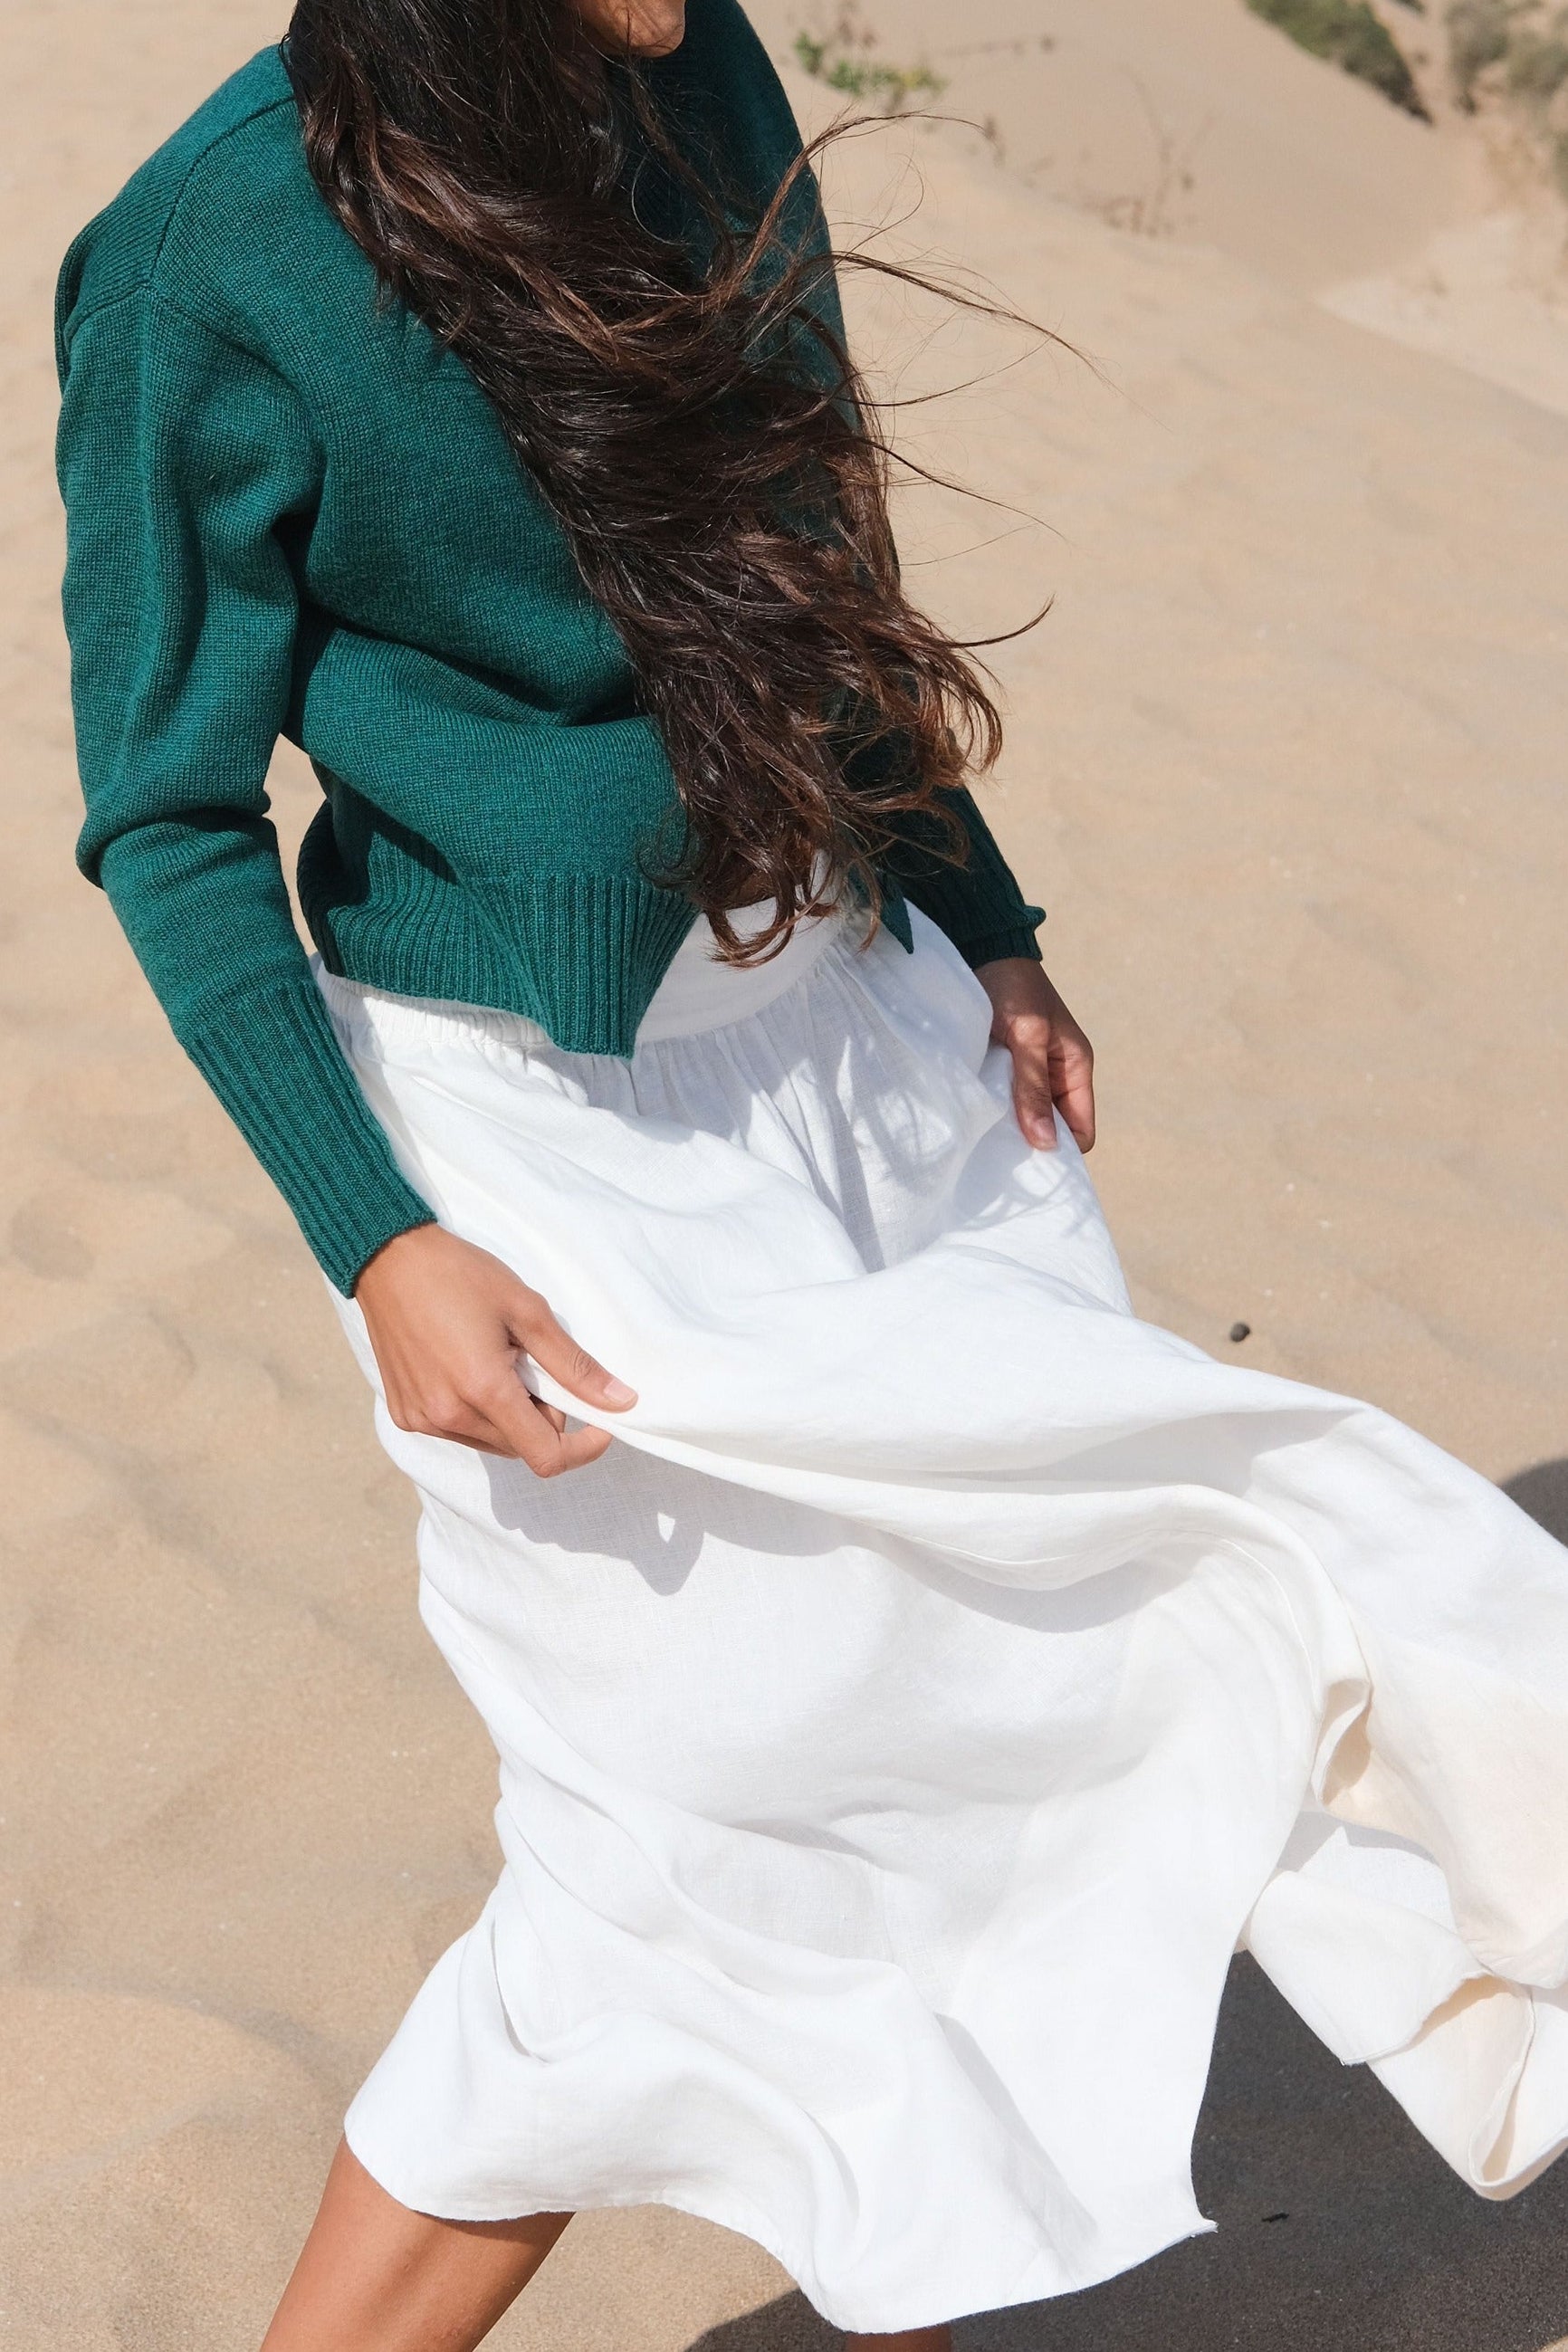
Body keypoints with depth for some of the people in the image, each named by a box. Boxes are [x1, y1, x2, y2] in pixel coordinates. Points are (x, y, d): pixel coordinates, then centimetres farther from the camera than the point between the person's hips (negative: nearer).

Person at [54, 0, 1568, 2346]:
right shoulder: (207, 259, -18)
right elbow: (173, 820, -12)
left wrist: (984, 925, 13)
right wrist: (377, 1246, -18)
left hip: (868, 1023, 7)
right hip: (547, 1122, -7)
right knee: (705, 1821, 0)